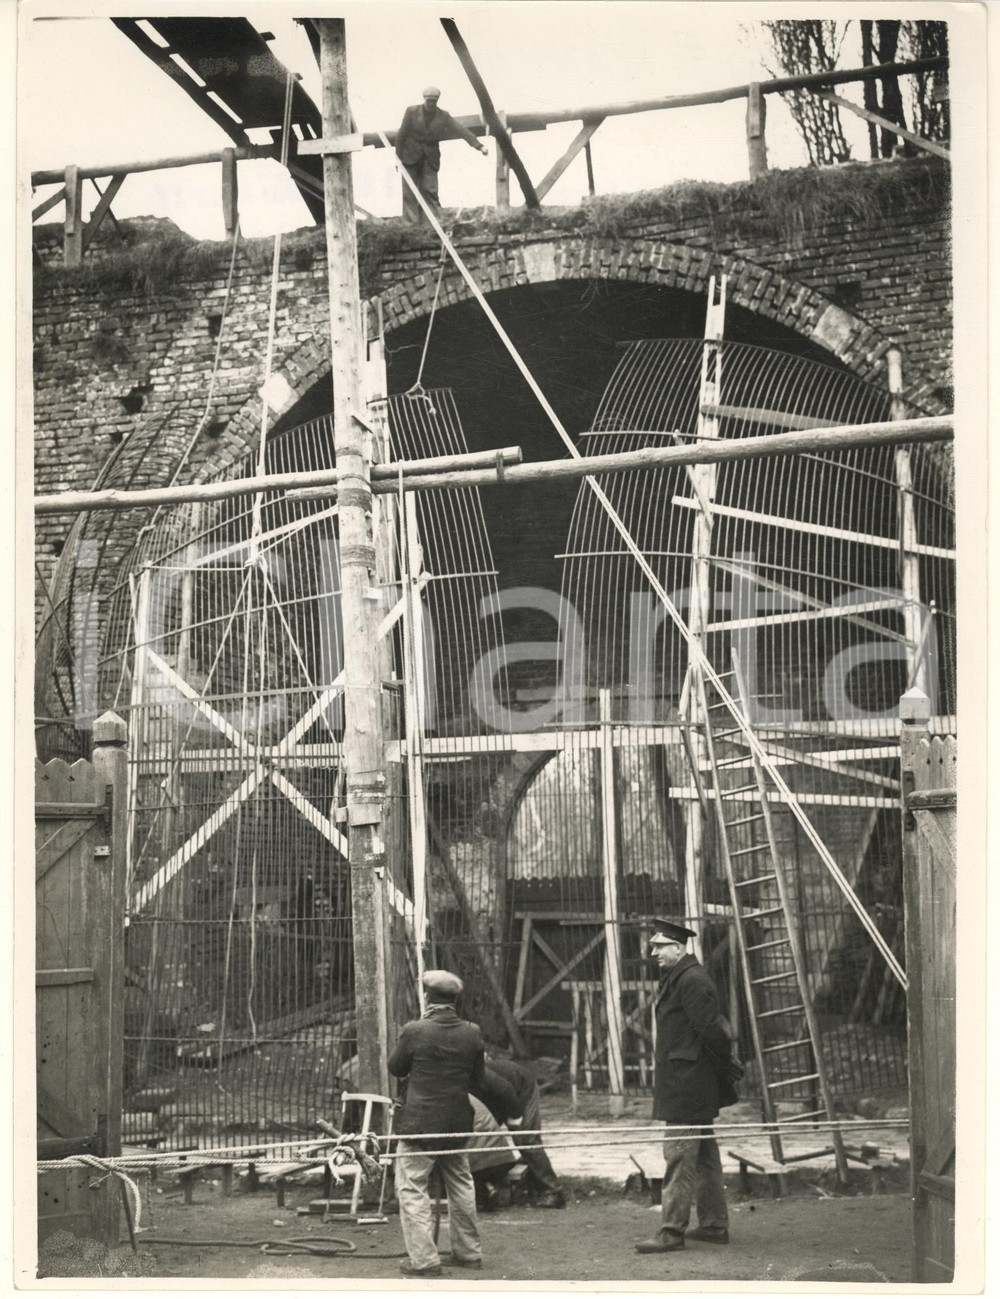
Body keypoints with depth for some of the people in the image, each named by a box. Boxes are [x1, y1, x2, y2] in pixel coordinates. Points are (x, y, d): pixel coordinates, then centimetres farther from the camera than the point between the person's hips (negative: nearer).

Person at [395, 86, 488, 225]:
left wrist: (479, 145, -18)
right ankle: (411, 223, -3)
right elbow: (402, 133, 1)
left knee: (430, 191, -7)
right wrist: (398, 155, -1)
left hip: (430, 158, 1)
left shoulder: (443, 116, 0)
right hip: (411, 156, -1)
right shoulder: (412, 111, -3)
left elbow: (461, 130, -7)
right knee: (409, 192, -4)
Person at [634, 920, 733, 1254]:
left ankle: (672, 1231, -8)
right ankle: (714, 1225, 22)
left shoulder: (692, 981, -17)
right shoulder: (673, 978, 15)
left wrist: (723, 1072, -9)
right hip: (692, 1087, 11)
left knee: (679, 1154, -9)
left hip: (687, 1085, -11)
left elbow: (712, 1032, -19)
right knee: (704, 1155, 15)